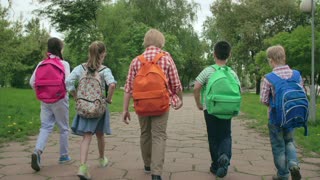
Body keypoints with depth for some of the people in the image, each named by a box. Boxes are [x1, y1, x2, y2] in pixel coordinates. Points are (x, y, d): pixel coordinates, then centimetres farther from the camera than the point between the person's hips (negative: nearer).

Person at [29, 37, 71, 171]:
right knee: (64, 128, 10)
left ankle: (37, 151, -16)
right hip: (60, 100, -3)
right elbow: (67, 82, -15)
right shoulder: (64, 64, -7)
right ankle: (64, 156, 19)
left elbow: (32, 82, 1)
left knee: (45, 127, 7)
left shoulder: (41, 64, 4)